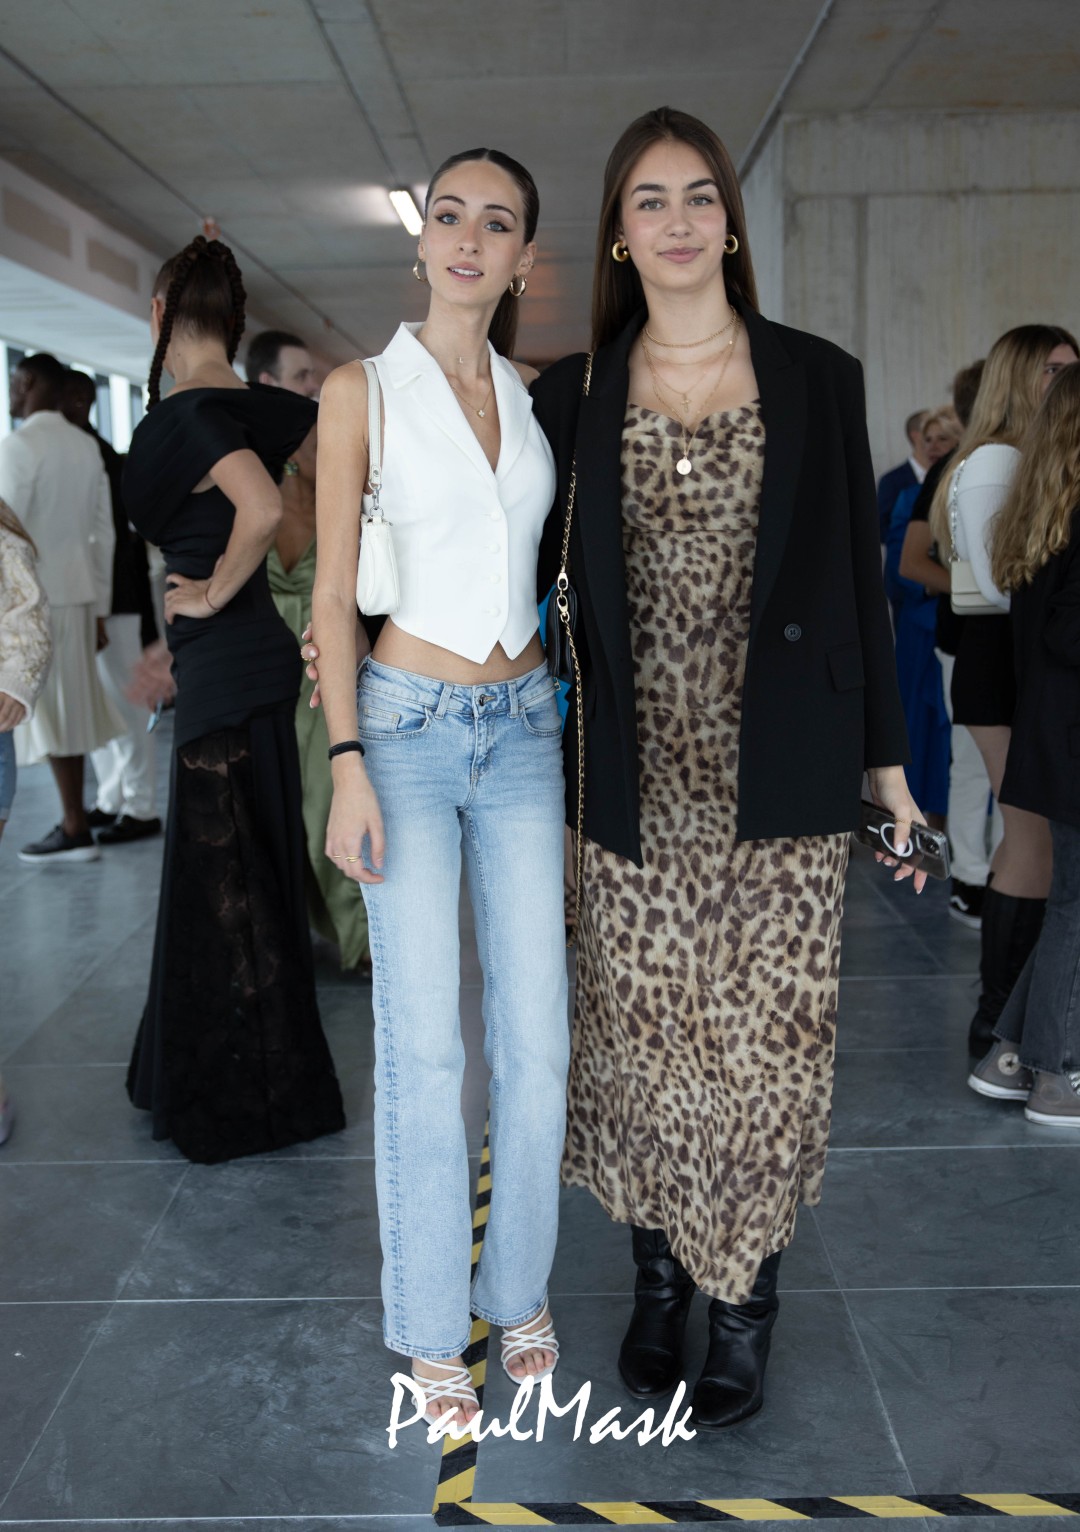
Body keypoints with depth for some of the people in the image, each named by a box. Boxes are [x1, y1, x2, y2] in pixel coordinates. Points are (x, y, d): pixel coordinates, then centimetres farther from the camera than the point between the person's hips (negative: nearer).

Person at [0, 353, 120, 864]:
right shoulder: (86, 446, 12)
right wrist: (100, 606, 17)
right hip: (77, 591, 7)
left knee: (50, 712, -4)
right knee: (70, 709, 10)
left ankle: (76, 831, -2)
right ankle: (73, 821, 14)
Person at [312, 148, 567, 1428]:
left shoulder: (531, 393, 10)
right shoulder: (362, 389, -3)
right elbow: (333, 592, -5)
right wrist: (347, 767, -12)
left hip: (522, 728, 4)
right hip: (408, 727, -4)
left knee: (538, 1037, 6)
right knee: (422, 1044, 0)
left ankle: (519, 1289, 26)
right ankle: (431, 1326, 17)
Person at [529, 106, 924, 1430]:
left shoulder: (818, 380, 4)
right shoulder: (573, 398, 5)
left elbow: (860, 579, 4)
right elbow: (524, 576, 10)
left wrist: (887, 761, 3)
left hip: (779, 772, -1)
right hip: (639, 777, 1)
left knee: (763, 1029, 3)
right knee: (644, 1023, 8)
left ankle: (746, 1294, 20)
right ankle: (659, 1270, 28)